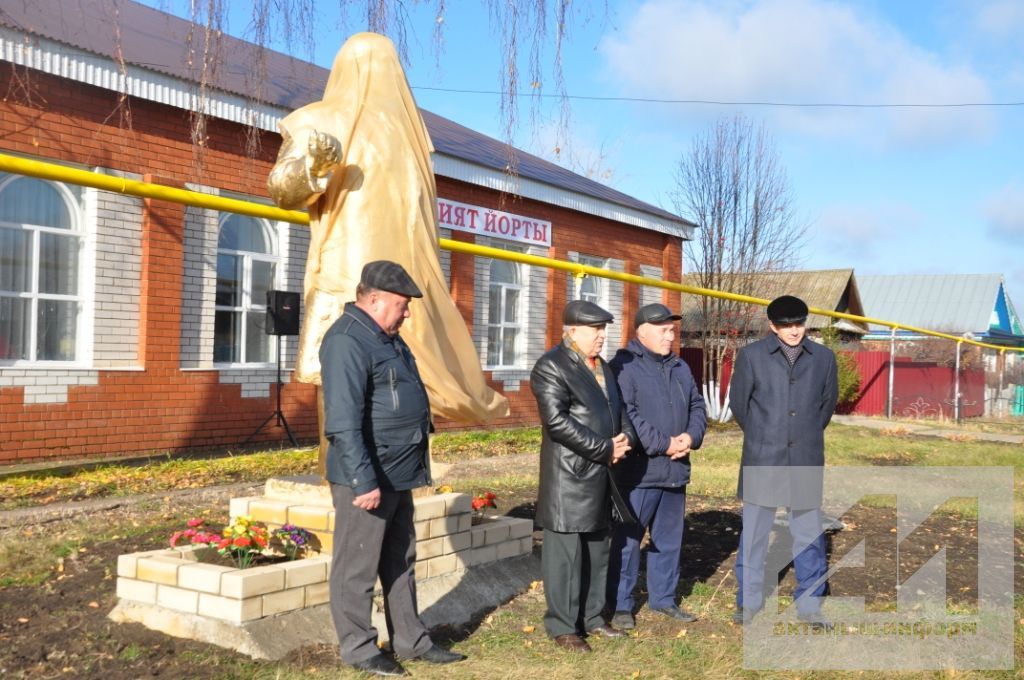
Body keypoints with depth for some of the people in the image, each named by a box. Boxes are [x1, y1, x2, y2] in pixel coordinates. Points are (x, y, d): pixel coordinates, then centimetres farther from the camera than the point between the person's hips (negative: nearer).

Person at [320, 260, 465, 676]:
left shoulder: (386, 336, 15)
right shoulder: (348, 341, -18)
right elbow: (344, 421, -24)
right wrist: (364, 481, -26)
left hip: (398, 474, 10)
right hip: (368, 478, -10)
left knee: (400, 563, 18)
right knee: (358, 567, 5)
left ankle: (411, 640, 29)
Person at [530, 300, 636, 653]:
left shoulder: (603, 366, 16)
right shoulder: (551, 366, -11)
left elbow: (618, 408, 20)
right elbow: (557, 420, -21)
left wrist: (625, 438, -3)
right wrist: (605, 449, -18)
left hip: (601, 476, 9)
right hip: (569, 477, -8)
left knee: (598, 551, 15)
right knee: (565, 554, -1)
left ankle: (591, 617, 26)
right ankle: (563, 626, 10)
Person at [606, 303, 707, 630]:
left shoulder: (679, 367, 16)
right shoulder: (624, 366, -10)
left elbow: (697, 407, 17)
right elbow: (625, 415, -20)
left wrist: (691, 436, -4)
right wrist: (663, 444, -19)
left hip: (675, 469, 8)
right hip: (639, 471, -7)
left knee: (669, 538, 16)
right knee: (627, 539, 0)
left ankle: (663, 597, 29)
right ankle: (621, 605, 11)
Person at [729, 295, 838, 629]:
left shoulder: (823, 357, 4)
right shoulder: (751, 356, -3)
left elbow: (829, 401, 17)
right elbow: (738, 401, 7)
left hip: (806, 462, 2)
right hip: (762, 462, -2)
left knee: (809, 535, 8)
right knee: (754, 533, 5)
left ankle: (809, 605, 20)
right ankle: (748, 602, 19)